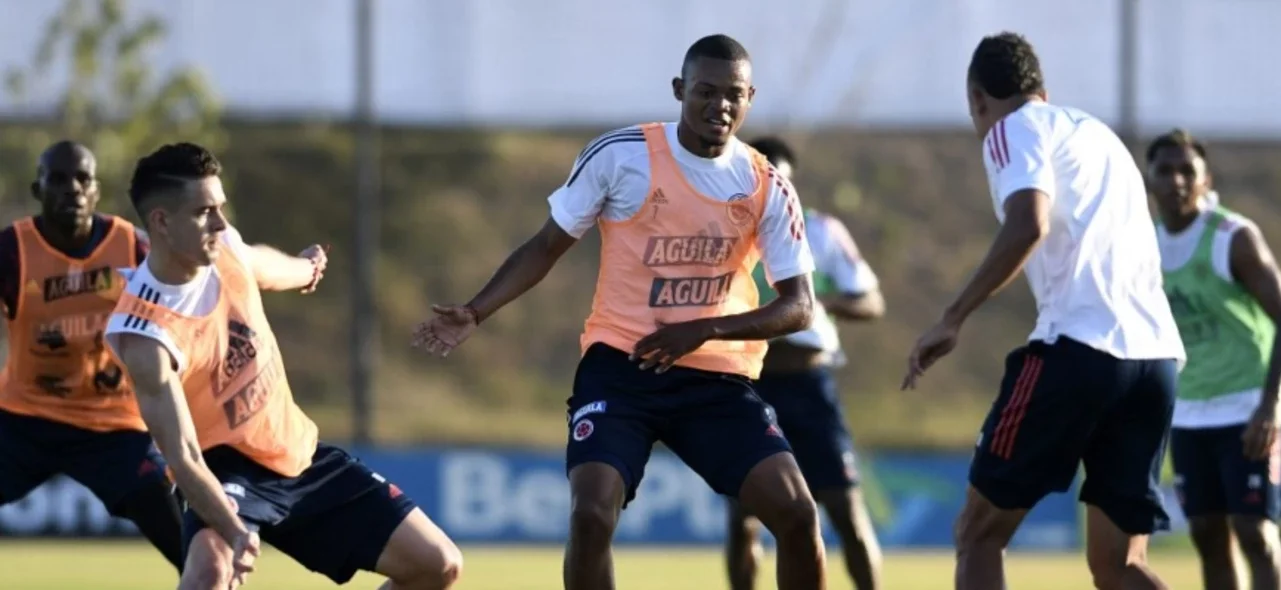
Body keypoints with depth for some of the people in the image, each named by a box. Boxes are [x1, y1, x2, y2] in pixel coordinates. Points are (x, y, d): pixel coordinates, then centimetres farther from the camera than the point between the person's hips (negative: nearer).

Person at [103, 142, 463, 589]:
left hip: (296, 452, 7)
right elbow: (182, 455, -35)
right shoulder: (144, 332, -29)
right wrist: (233, 531, -50)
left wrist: (303, 269, 41)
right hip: (226, 465, -7)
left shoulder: (227, 250, -10)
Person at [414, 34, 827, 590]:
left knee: (797, 513, -11)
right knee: (591, 515, -21)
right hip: (619, 367, -2)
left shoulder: (767, 188, 0)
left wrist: (704, 329, -16)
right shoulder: (620, 155, -7)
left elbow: (798, 306, -1)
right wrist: (474, 313, -9)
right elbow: (548, 246, 3)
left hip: (717, 378, 2)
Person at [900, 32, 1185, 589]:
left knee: (979, 532, 5)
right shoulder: (1098, 134, 28)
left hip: (1079, 346, -7)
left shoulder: (1015, 128, 4)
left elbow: (1029, 224, -14)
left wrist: (952, 319, -11)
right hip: (1156, 354, 7)